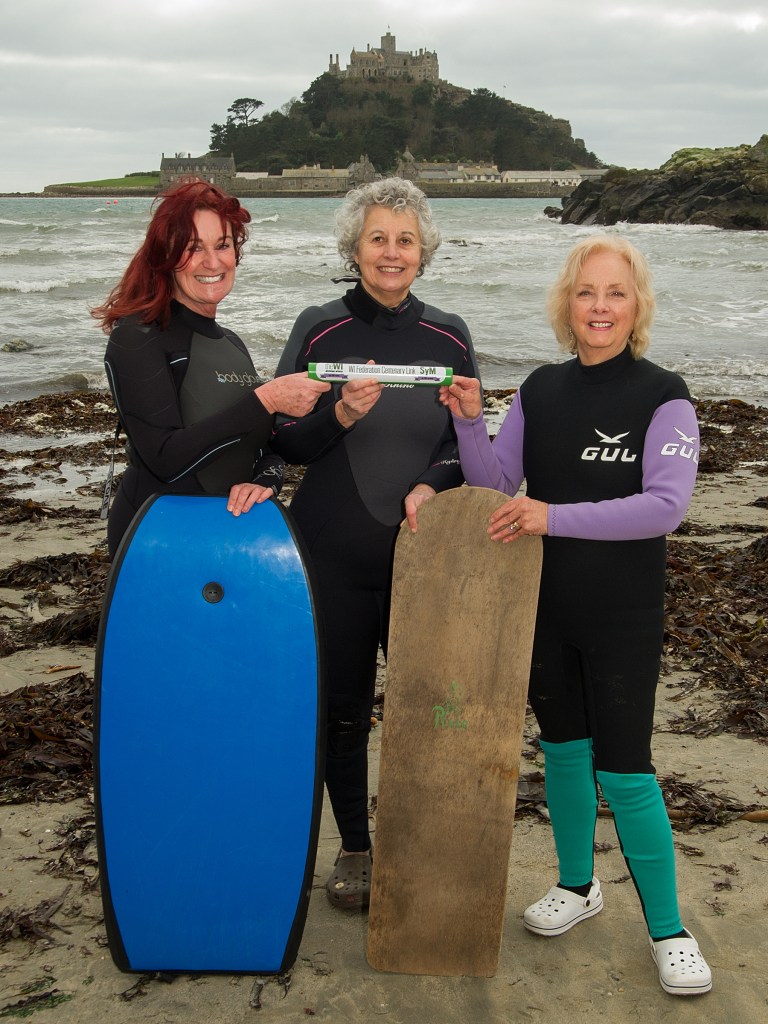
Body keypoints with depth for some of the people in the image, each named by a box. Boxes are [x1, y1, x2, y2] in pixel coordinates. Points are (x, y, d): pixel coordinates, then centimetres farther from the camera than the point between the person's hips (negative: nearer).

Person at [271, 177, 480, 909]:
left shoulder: (449, 337, 3)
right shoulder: (318, 331, -2)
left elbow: (469, 443, 8)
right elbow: (283, 442, -1)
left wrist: (432, 485, -12)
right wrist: (340, 415, -20)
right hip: (333, 553, -1)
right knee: (343, 706, 10)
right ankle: (354, 849, 29)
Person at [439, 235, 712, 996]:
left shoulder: (662, 397, -12)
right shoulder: (541, 391, 2)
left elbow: (666, 504, -22)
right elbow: (496, 483, 2)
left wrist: (555, 518, -29)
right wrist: (470, 423, -16)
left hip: (623, 617, -4)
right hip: (543, 605, 5)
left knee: (622, 770, -2)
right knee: (563, 746, 17)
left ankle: (667, 929, 15)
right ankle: (577, 885, 37)